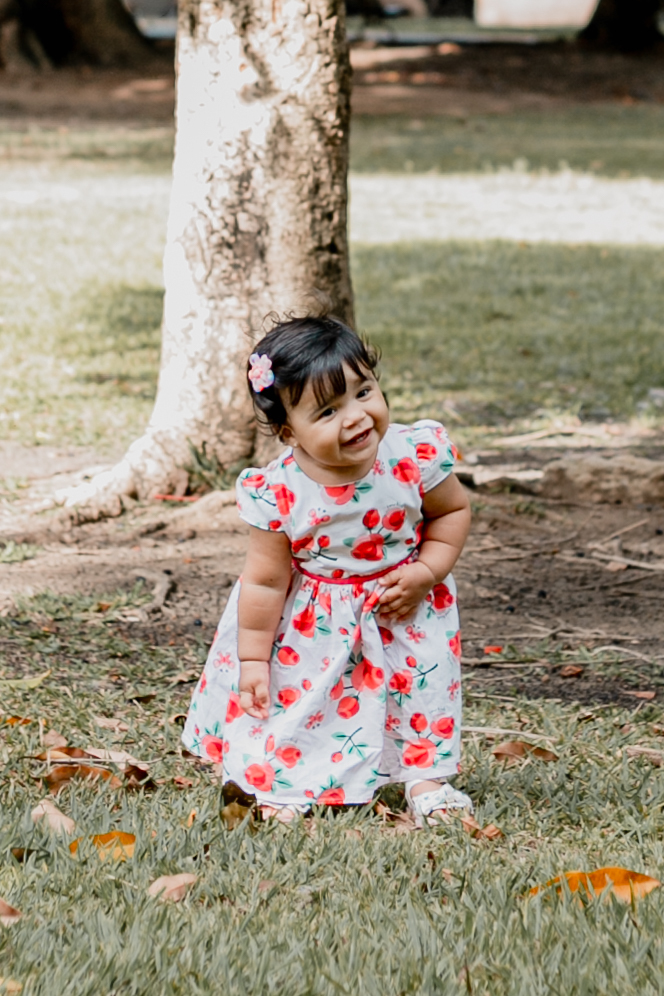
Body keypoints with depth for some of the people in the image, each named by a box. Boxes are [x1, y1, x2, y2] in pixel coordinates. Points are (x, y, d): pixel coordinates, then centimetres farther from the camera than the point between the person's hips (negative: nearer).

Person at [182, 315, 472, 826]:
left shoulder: (415, 455, -24)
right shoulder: (279, 493, -27)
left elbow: (453, 511, -3)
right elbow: (265, 581, -15)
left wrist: (426, 573, -17)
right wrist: (252, 660, -9)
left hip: (402, 610, 1)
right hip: (310, 621, -1)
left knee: (423, 684, 4)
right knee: (291, 692, 4)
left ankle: (426, 777, 25)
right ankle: (282, 785, 26)